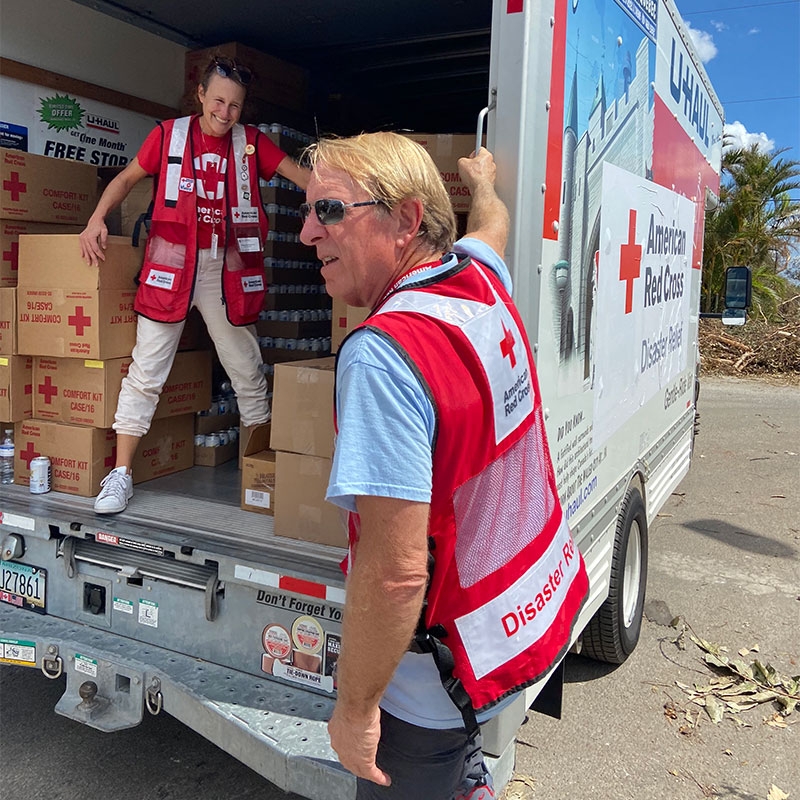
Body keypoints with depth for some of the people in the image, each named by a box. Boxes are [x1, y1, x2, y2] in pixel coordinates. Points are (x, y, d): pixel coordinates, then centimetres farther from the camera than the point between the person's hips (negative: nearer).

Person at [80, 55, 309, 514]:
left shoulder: (251, 143, 7)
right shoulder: (170, 134, 6)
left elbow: (303, 176, 2)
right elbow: (129, 177, 14)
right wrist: (98, 219, 1)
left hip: (227, 269, 1)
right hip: (171, 264, -1)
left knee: (247, 369, 7)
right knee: (146, 370, -1)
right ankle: (121, 476, 7)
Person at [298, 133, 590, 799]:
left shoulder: (383, 352, -31)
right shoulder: (482, 279, -5)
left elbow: (394, 573, -32)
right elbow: (491, 225, 22)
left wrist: (355, 708, -18)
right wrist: (482, 180, 43)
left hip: (442, 669, -7)